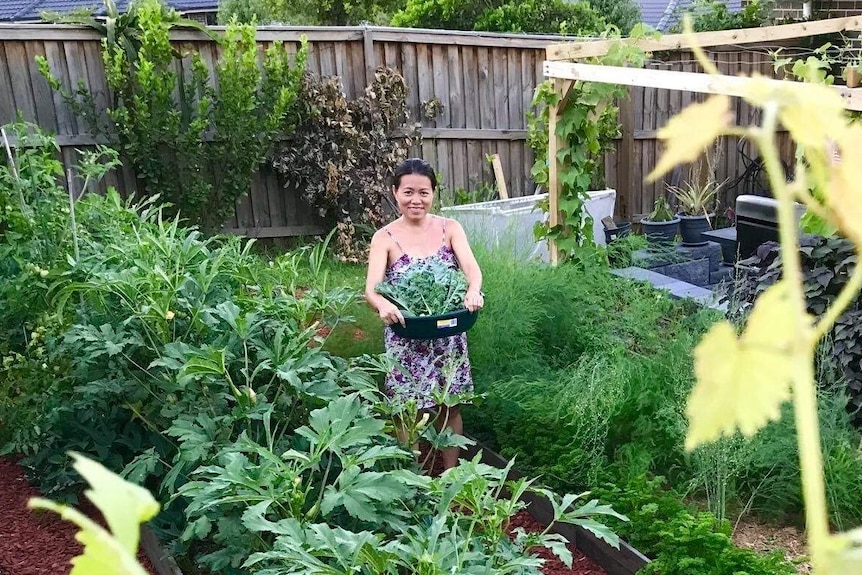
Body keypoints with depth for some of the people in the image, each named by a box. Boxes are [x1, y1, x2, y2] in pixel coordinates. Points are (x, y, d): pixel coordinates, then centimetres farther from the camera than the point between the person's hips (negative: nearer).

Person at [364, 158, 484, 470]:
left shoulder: (450, 228, -2)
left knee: (450, 408, 13)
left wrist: (473, 291, -40)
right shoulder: (385, 238, -6)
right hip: (406, 338, -2)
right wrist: (383, 304, -42)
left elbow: (472, 267, -17)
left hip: (448, 336, 2)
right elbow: (372, 288, -19)